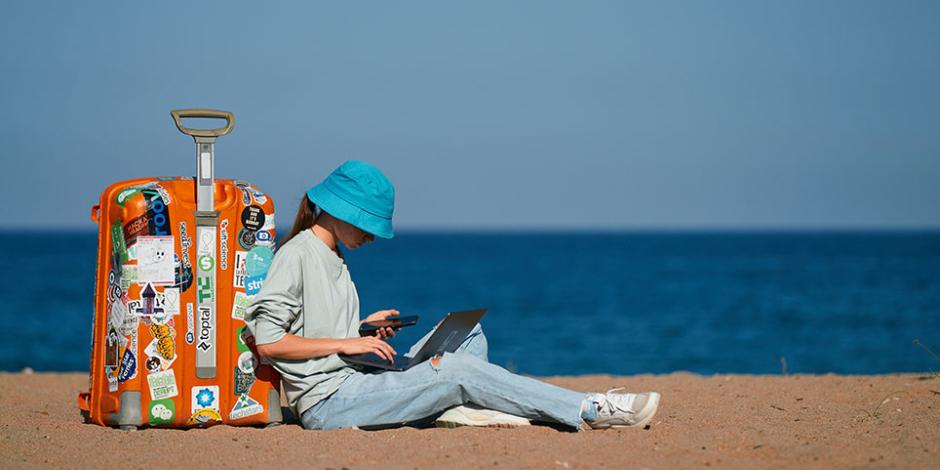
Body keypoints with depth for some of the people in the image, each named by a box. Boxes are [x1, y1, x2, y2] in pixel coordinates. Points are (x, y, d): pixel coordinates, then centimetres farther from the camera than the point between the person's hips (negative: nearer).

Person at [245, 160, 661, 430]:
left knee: (468, 333, 7)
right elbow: (268, 342, -17)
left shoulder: (332, 259, 21)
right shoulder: (297, 255, -9)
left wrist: (364, 328, 7)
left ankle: (456, 409, -22)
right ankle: (591, 411, -20)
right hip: (328, 401, -10)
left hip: (353, 384, 10)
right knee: (459, 369, -21)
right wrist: (346, 343, -16)